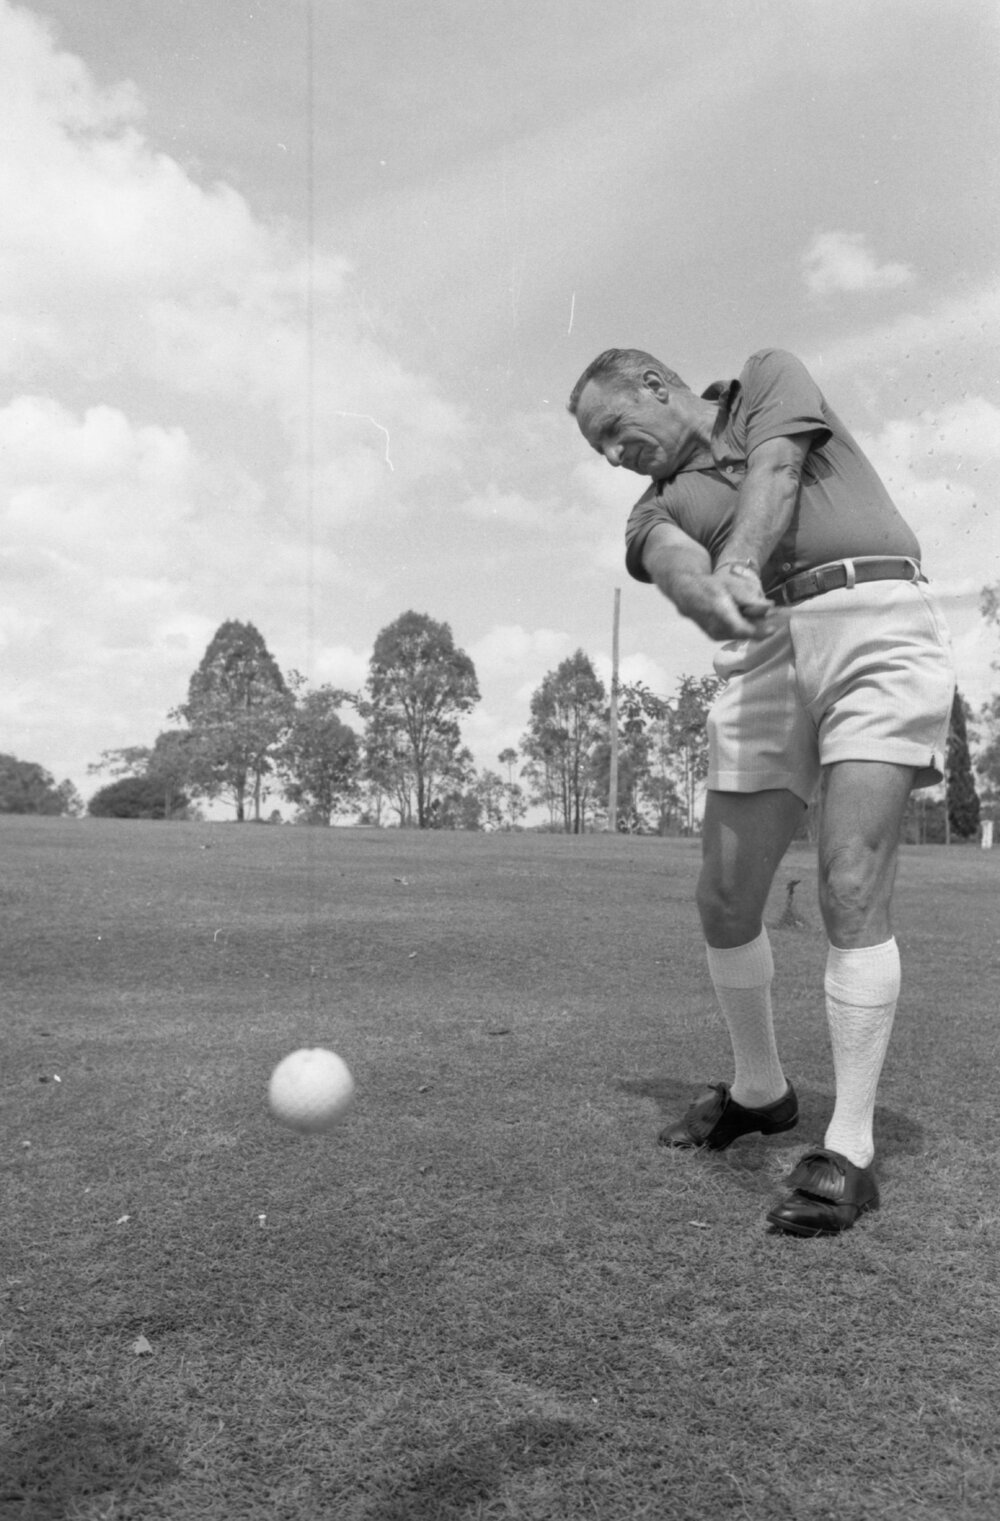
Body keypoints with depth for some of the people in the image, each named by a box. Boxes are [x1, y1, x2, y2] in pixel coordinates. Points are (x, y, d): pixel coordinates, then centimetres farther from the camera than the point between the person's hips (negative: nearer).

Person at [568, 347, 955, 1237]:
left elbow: (774, 472, -6)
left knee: (851, 892, -15)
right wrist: (708, 595, -33)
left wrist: (737, 563, -27)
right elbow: (674, 564, -7)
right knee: (724, 902, 3)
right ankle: (759, 1090, 27)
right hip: (766, 655, 4)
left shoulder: (771, 377, 17)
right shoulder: (658, 507, 19)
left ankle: (850, 1149, -7)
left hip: (879, 627, -4)